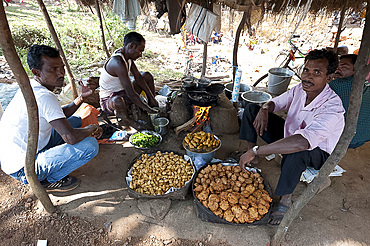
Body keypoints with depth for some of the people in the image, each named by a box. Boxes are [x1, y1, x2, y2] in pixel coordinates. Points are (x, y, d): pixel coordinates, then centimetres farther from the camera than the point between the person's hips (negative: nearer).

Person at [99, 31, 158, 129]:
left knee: (147, 76, 9)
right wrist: (149, 110, -28)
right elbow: (131, 93, -34)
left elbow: (138, 78, 4)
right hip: (109, 100, -9)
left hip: (123, 93, 9)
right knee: (118, 101, -45)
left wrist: (152, 98, -1)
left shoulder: (128, 56, -2)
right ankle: (125, 121, -14)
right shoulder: (118, 62, -31)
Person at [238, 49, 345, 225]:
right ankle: (247, 154, -2)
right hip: (289, 134, 6)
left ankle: (285, 200, -21)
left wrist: (256, 150, -52)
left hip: (316, 153, -6)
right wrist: (264, 109, -21)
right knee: (252, 109, -4)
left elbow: (302, 142, -51)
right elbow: (277, 102, 5)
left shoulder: (332, 108, -35)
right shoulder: (300, 89, -14)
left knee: (297, 151, -46)